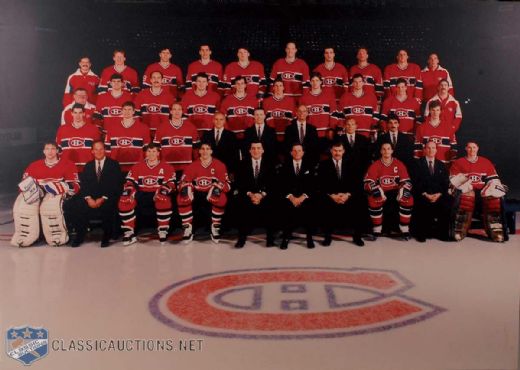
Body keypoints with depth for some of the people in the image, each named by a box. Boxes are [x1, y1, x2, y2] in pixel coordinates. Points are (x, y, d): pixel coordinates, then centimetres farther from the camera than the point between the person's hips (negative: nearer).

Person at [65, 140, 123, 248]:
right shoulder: (88, 166, 20)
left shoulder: (114, 165, 8)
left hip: (107, 198, -4)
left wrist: (103, 199, -16)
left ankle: (106, 236, -13)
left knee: (108, 207, -38)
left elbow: (116, 185, -2)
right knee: (69, 205, -19)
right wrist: (88, 198, -11)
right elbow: (83, 184, 9)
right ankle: (80, 233, 0)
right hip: (90, 198, 4)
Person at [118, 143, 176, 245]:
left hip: (158, 195, -2)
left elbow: (171, 183, -2)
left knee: (164, 200, -39)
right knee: (124, 201, -26)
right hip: (141, 194, 3)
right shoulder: (137, 167, 14)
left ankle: (163, 231, -22)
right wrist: (129, 192, -12)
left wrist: (162, 191, -22)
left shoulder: (167, 167, 7)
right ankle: (129, 233, -16)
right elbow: (129, 182, 10)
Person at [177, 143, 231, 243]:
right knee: (182, 197, -26)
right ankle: (188, 228, -16)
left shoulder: (220, 165, -5)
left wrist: (218, 187, -31)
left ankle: (215, 227, -14)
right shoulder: (192, 166, 0)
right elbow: (182, 182, -2)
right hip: (196, 194, 2)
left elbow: (227, 184, -9)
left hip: (212, 194, -2)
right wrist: (185, 187, -27)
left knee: (222, 198, -34)